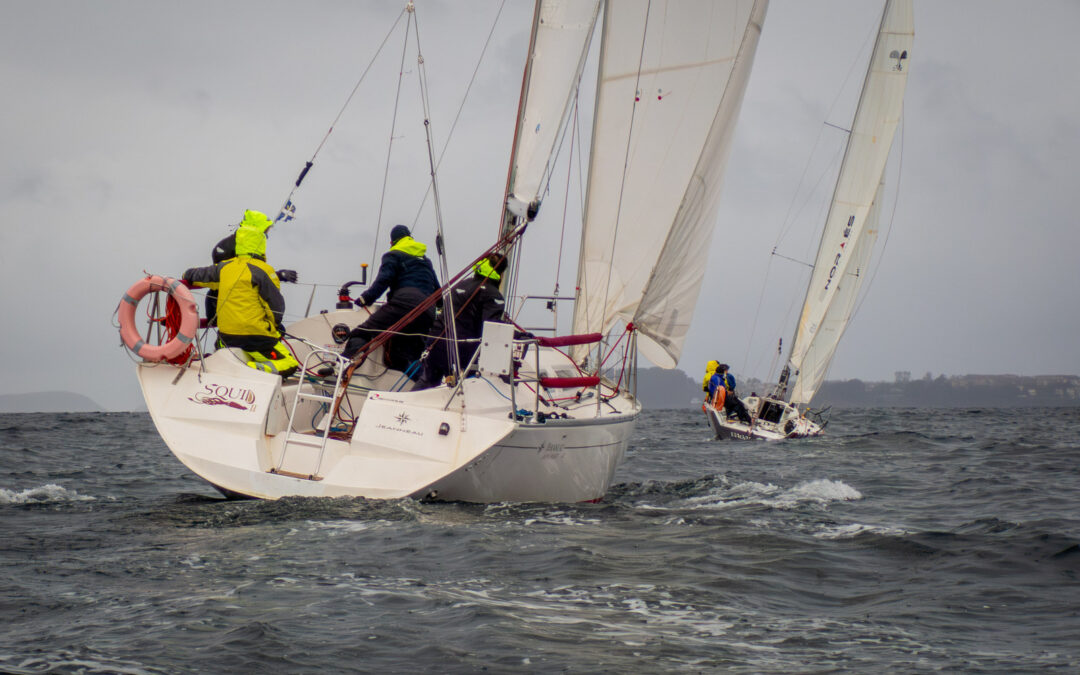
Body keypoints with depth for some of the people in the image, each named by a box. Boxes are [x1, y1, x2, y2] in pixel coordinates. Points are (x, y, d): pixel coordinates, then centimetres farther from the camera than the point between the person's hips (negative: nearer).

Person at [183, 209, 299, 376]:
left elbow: (191, 276, 21)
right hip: (254, 336, -7)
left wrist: (188, 275, 46)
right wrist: (275, 325, 12)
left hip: (226, 337, 7)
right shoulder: (262, 270, -11)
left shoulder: (224, 267, 7)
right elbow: (276, 306, -8)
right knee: (289, 366, -5)